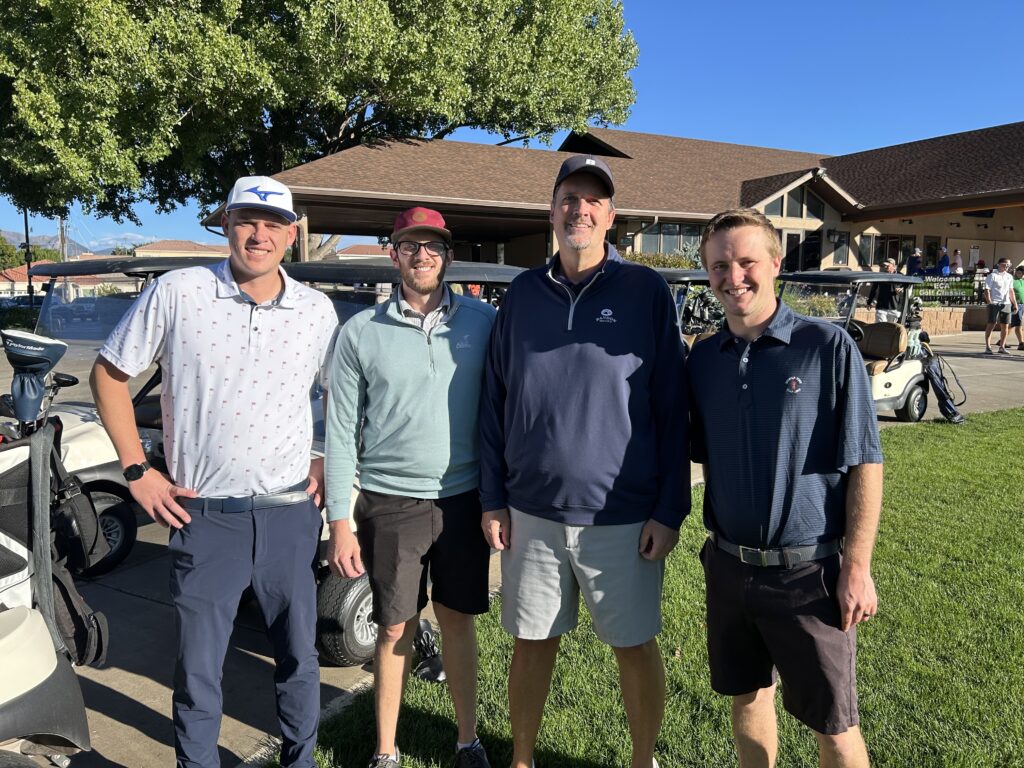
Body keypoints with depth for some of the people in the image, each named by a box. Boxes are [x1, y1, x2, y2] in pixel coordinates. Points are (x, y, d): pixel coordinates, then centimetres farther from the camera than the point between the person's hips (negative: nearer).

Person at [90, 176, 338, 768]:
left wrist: (328, 461, 5)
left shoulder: (317, 310, 1)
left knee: (300, 657, 16)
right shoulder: (177, 294, -5)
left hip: (290, 514, 2)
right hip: (205, 514, -2)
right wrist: (137, 471, -1)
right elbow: (110, 374, 3)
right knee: (198, 670, 8)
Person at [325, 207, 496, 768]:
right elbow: (340, 432, 1)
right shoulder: (361, 332, -1)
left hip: (463, 500, 1)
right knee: (395, 628, 8)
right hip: (390, 504, -1)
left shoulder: (483, 322, 1)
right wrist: (339, 522, -2)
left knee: (457, 620, 12)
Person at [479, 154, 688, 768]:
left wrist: (670, 510, -7)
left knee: (635, 647, 12)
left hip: (624, 518, -2)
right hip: (532, 514, 3)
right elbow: (495, 404, 7)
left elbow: (672, 409, -4)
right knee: (533, 644, 15)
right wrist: (493, 499, 4)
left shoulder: (646, 291, -3)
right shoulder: (523, 293, 5)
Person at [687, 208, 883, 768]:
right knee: (748, 698, 20)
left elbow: (864, 464, -10)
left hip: (809, 570, -4)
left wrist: (857, 566, -12)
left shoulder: (828, 347, -10)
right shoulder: (703, 359, 3)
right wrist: (719, 541, 10)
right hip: (729, 567, 4)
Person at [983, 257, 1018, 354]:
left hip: (1006, 304, 6)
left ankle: (1002, 347, 14)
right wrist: (989, 302, -18)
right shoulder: (992, 276, -3)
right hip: (995, 303, -6)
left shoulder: (1009, 277, 17)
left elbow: (1011, 291, 22)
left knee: (1005, 326, 6)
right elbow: (987, 290, -8)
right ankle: (988, 347, -2)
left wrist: (1015, 303, 18)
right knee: (991, 324, -6)